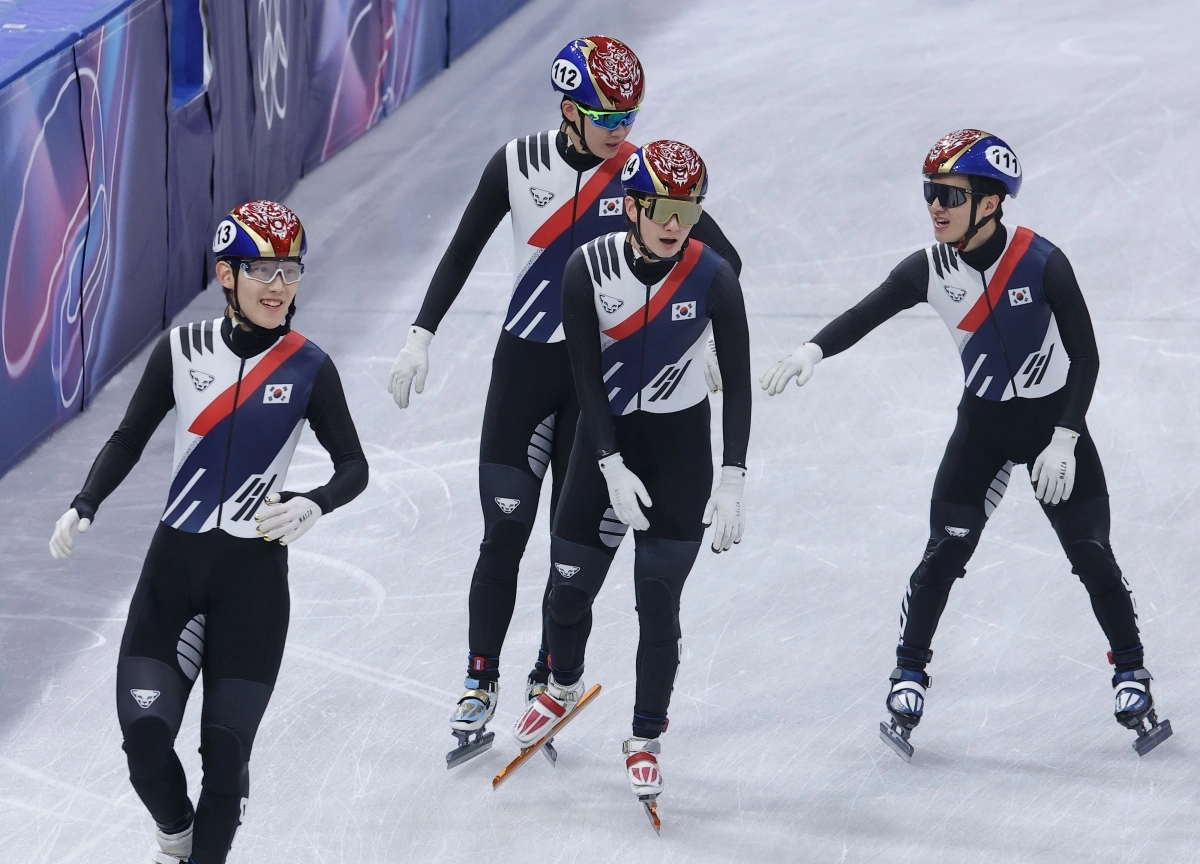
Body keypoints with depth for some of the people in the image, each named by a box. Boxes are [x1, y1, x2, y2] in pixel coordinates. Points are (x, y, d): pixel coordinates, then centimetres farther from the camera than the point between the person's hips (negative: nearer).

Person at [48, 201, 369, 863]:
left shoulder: (308, 368, -4)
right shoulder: (182, 350, 0)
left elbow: (354, 467, 2)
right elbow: (129, 439, 9)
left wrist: (312, 506, -19)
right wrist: (84, 508, -6)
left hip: (255, 575, -1)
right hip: (174, 563, 1)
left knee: (225, 750, -6)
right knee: (144, 734, -8)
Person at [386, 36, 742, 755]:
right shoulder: (519, 164, -5)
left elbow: (723, 259, -3)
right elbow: (464, 250, 5)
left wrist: (715, 344, -14)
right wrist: (422, 336, 1)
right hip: (523, 364, 1)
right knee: (505, 532, -2)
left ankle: (548, 683, 11)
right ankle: (480, 685, 6)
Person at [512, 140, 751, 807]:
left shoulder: (711, 276, -16)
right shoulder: (590, 268, -15)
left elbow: (738, 382, -11)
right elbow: (585, 375, -11)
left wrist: (732, 481, -17)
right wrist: (613, 469, -18)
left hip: (680, 449, -1)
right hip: (606, 440, 1)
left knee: (658, 598, -6)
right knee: (570, 585, 7)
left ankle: (645, 741, 11)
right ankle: (564, 685, 39)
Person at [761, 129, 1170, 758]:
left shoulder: (1042, 263, -22)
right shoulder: (929, 270, -13)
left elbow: (1086, 356, -16)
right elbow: (865, 315, -16)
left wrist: (1064, 441, -19)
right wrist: (813, 350, -37)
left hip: (1055, 421, -2)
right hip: (983, 423, 2)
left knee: (1091, 554, -2)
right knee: (944, 553, -6)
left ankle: (1132, 678, 13)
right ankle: (908, 678, 5)